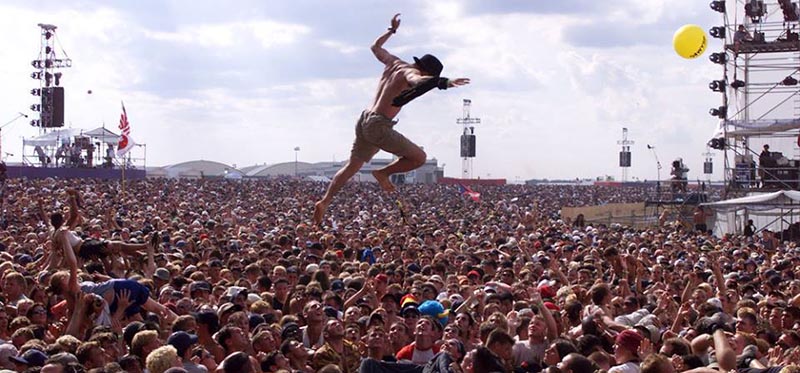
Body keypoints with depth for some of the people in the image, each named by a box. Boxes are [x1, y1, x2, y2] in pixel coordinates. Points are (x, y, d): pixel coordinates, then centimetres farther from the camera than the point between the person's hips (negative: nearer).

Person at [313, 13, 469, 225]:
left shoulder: (394, 63, 13)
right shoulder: (409, 72, -11)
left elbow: (375, 47, 33)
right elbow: (418, 81, -37)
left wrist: (392, 30, 46)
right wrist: (444, 83, -48)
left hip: (365, 121, 9)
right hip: (379, 126, -9)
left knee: (352, 166, 19)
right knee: (419, 157, -5)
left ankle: (324, 202, 15)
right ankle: (383, 173, 4)